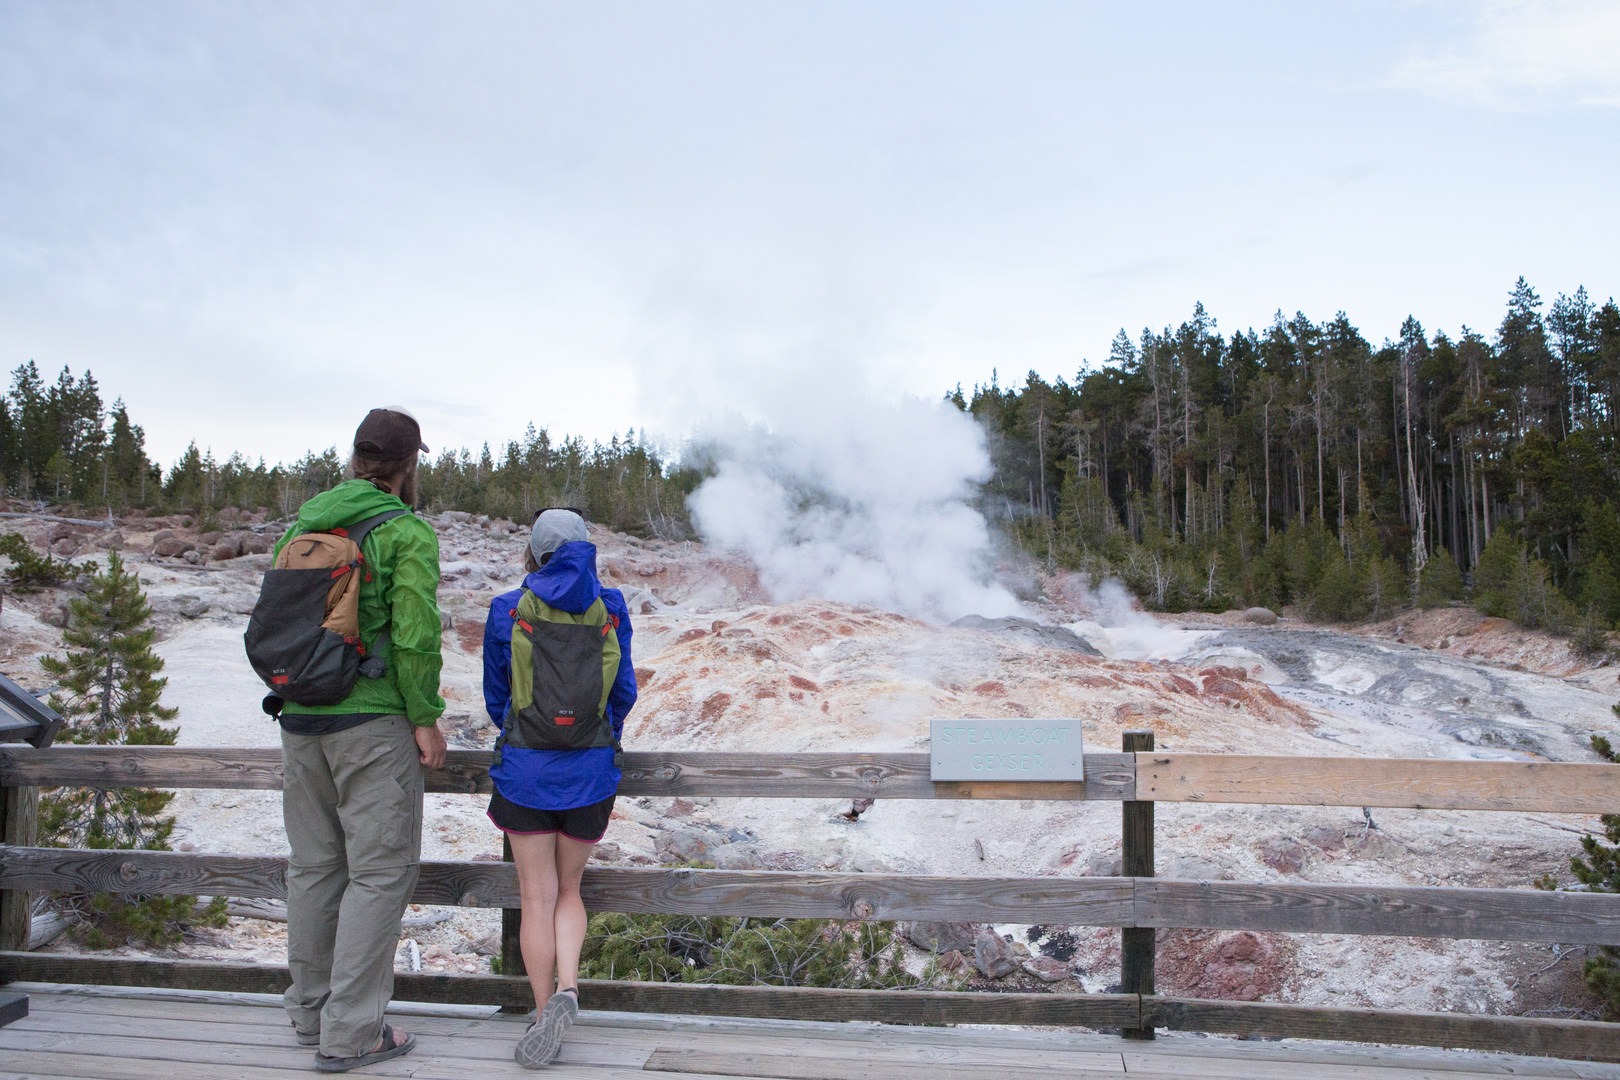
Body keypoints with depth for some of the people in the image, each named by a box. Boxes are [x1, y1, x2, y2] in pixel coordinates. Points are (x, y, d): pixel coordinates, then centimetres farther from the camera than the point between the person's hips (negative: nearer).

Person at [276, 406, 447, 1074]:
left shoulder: (302, 525, 10)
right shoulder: (407, 531, -10)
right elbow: (415, 635, -17)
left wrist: (295, 691, 18)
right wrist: (426, 717, -8)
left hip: (299, 719, 7)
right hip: (373, 720, -7)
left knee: (313, 866, 16)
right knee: (379, 871, 1)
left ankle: (309, 1010, 28)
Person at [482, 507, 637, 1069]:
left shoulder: (506, 611, -3)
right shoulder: (610, 608, 0)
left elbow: (495, 695, 8)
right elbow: (625, 692, 8)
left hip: (525, 770, -1)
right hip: (592, 771, 2)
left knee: (537, 897, 10)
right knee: (568, 889, 17)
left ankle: (545, 1017, 12)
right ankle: (567, 986, -4)